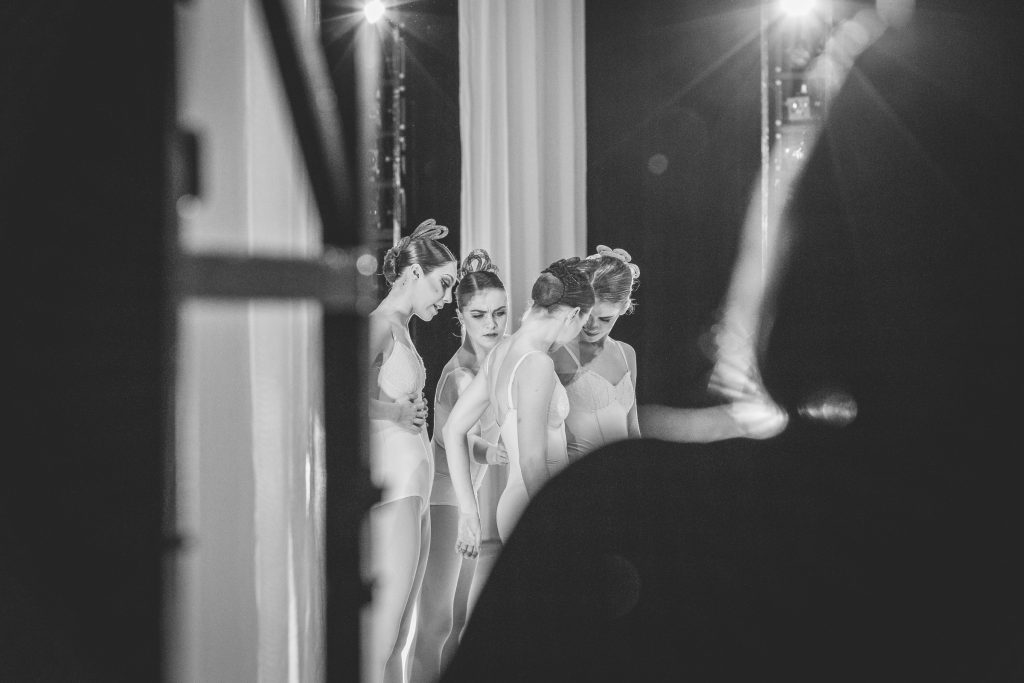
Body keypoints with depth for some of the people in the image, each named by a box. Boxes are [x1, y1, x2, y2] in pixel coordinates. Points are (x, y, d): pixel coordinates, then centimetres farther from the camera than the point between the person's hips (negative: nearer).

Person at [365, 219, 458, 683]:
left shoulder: (401, 329, 18)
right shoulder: (379, 325, -10)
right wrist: (399, 412, -14)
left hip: (415, 488, 10)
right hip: (392, 485, -10)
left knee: (397, 642, 9)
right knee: (380, 634, -11)